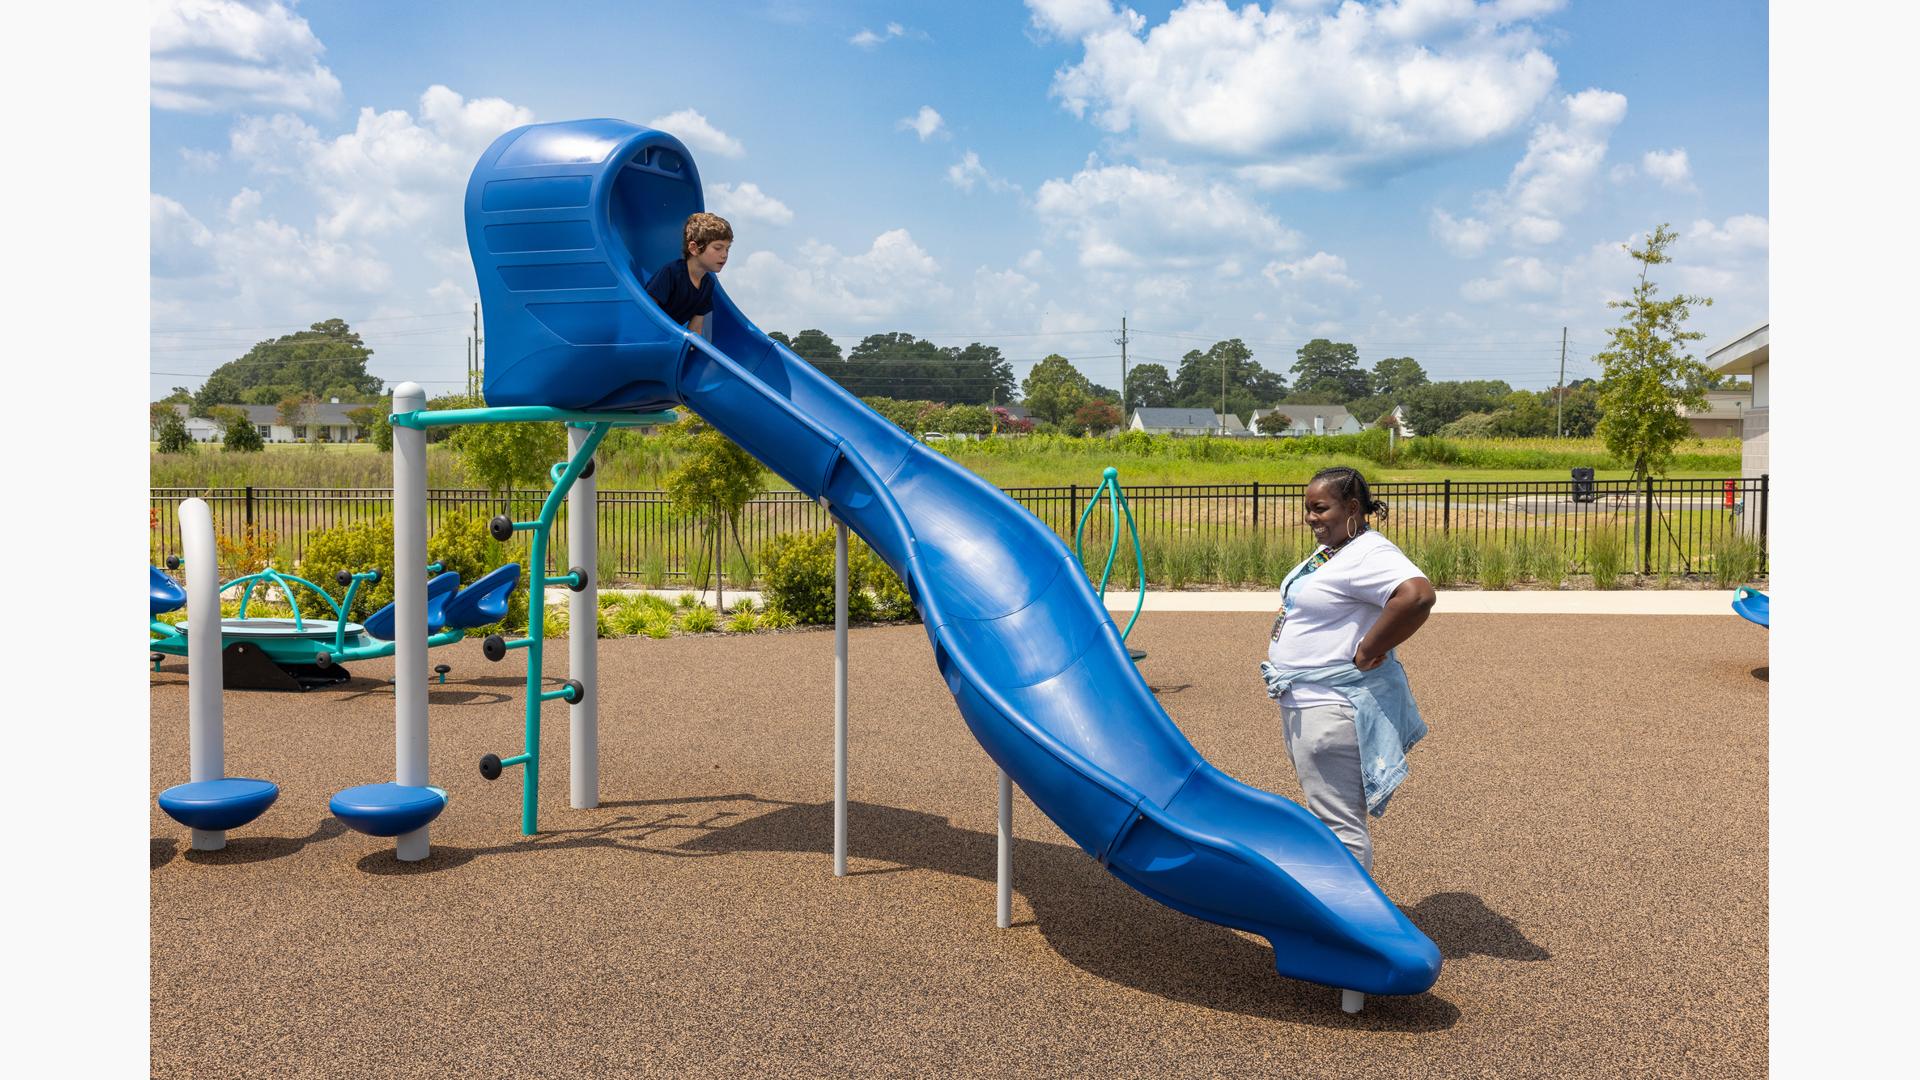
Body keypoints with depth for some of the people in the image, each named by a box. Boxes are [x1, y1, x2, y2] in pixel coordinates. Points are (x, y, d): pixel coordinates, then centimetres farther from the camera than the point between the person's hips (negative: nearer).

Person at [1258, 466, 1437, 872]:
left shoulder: (1369, 555, -20)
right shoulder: (1330, 551, 11)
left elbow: (1417, 595, -38)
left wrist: (1367, 653, -29)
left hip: (1334, 709, -11)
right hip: (1306, 704, 11)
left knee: (1338, 824, -5)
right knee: (1327, 814, 22)